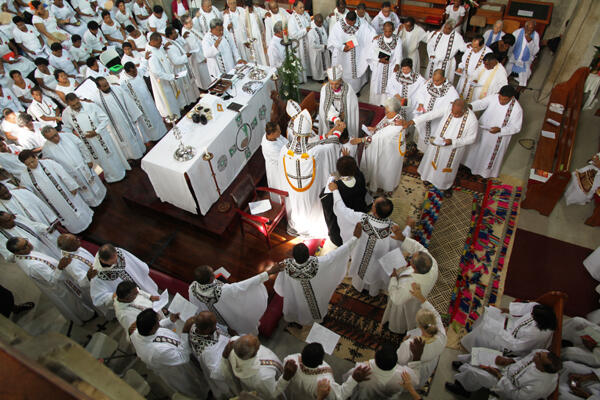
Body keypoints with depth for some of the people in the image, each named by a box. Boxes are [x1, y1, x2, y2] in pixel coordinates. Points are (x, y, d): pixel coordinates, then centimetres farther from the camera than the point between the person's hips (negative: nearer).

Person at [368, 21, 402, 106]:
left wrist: (397, 64, -28)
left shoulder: (397, 41, -5)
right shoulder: (377, 40, -7)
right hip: (379, 69, 0)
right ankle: (376, 105, 25)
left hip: (391, 69, 0)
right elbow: (371, 54, -4)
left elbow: (398, 54, -9)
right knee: (377, 86, 8)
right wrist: (379, 60, -21)